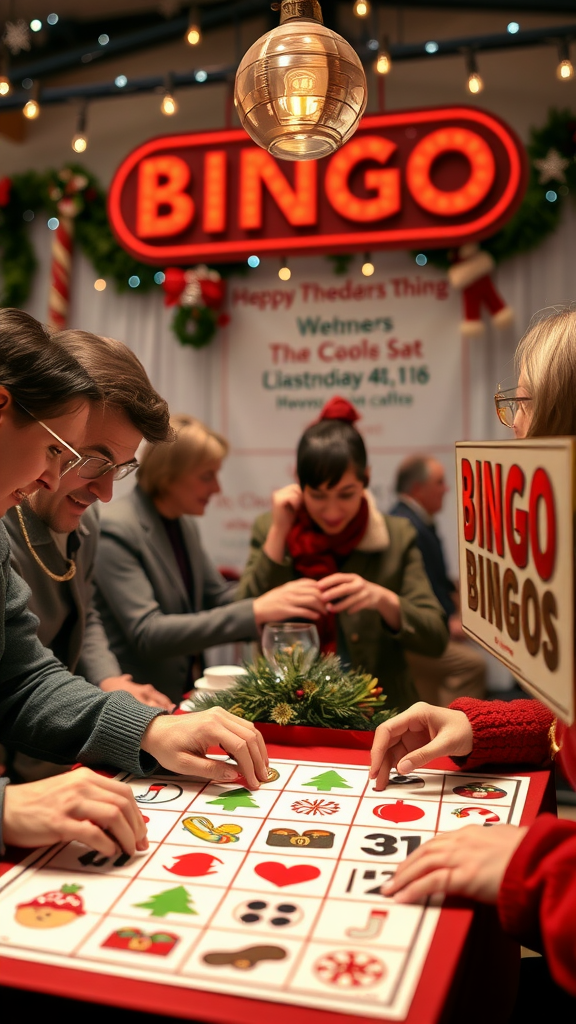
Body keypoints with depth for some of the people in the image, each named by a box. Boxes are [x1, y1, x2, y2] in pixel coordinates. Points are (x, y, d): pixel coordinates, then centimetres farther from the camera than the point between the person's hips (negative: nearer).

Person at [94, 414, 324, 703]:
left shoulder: (185, 524, 8)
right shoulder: (116, 531, -17)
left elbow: (218, 595, 14)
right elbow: (146, 635, -25)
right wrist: (255, 612, -31)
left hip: (181, 693, 7)